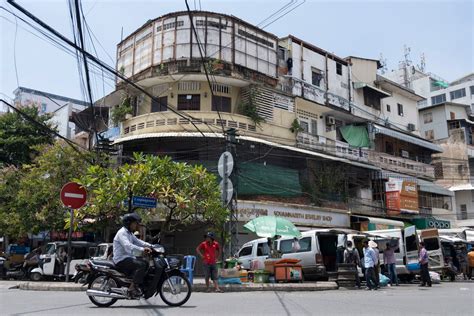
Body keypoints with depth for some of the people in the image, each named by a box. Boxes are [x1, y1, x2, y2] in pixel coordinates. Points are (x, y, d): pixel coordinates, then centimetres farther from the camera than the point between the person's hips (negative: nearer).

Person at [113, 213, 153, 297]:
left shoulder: (130, 233, 19)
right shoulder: (122, 233, -15)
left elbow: (137, 241, 17)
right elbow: (127, 246, -32)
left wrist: (150, 246, 0)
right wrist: (142, 249, -42)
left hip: (128, 257, 10)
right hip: (121, 260, -10)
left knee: (145, 263, 13)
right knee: (141, 265, -25)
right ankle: (133, 288, -25)